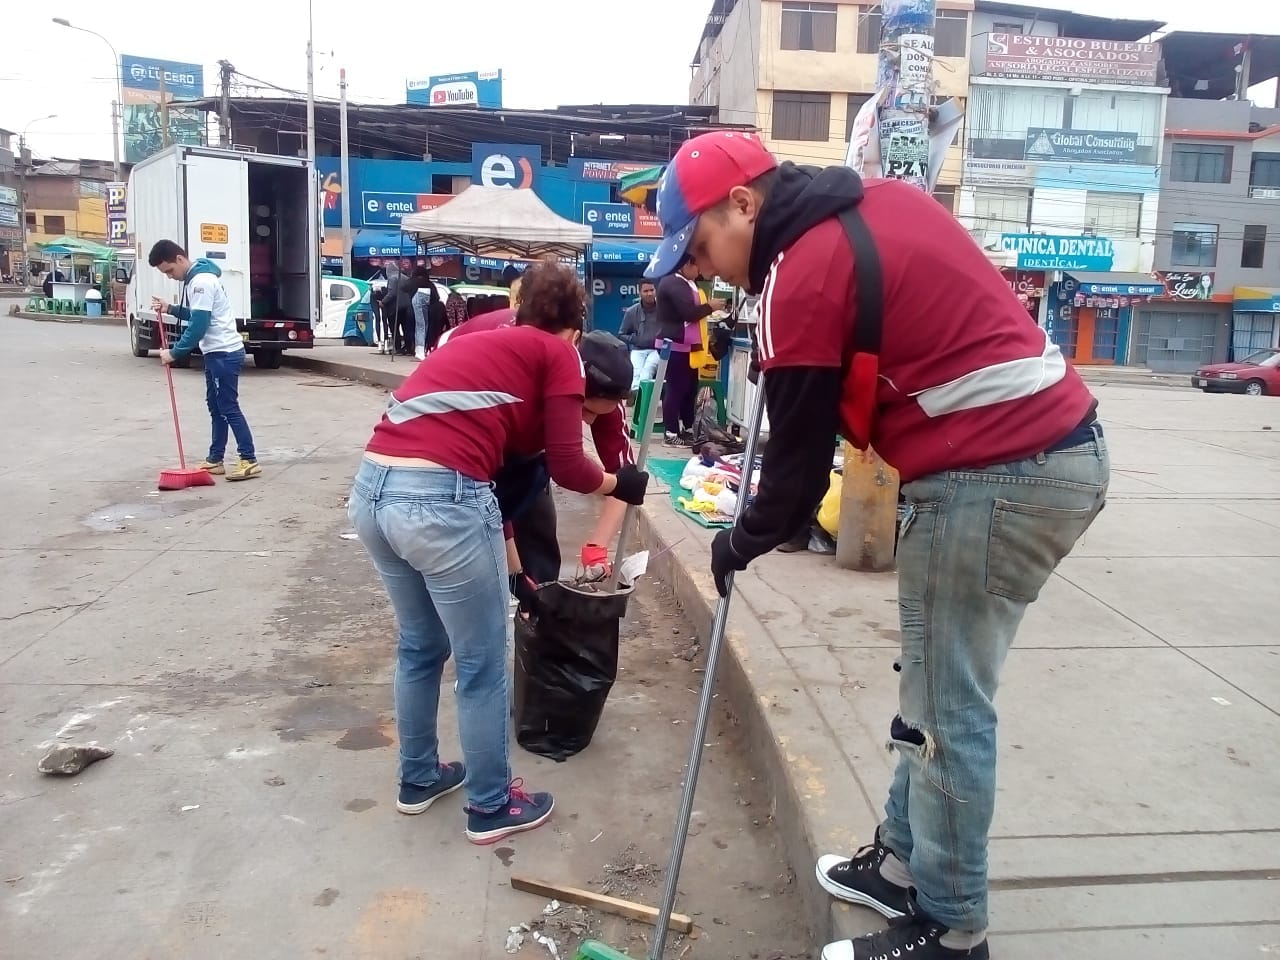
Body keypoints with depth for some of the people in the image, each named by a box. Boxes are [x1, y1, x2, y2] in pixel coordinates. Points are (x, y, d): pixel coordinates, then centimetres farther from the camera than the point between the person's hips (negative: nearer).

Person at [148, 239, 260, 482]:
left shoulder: (201, 281, -18)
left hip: (225, 353, -10)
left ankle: (250, 461, -5)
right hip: (217, 352, 10)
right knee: (216, 407, 12)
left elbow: (198, 326, -21)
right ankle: (215, 460, 18)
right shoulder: (195, 278, 14)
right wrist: (171, 309, 11)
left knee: (229, 408, -8)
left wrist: (174, 353, -14)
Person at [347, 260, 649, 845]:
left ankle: (418, 778, 43)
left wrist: (514, 572, 41)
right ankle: (492, 808, 28)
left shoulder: (479, 344, 29)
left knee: (420, 646, 27)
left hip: (371, 488, 8)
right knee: (482, 666, 11)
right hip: (439, 497, -8)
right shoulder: (557, 355, 8)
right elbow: (566, 468, 0)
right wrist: (619, 484, 23)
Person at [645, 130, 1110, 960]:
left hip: (992, 476, -10)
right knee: (939, 688, 17)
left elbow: (802, 454, -9)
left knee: (948, 710, 1)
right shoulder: (885, 200, 12)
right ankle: (904, 861, 32)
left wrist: (742, 543, 9)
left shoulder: (802, 275, -13)